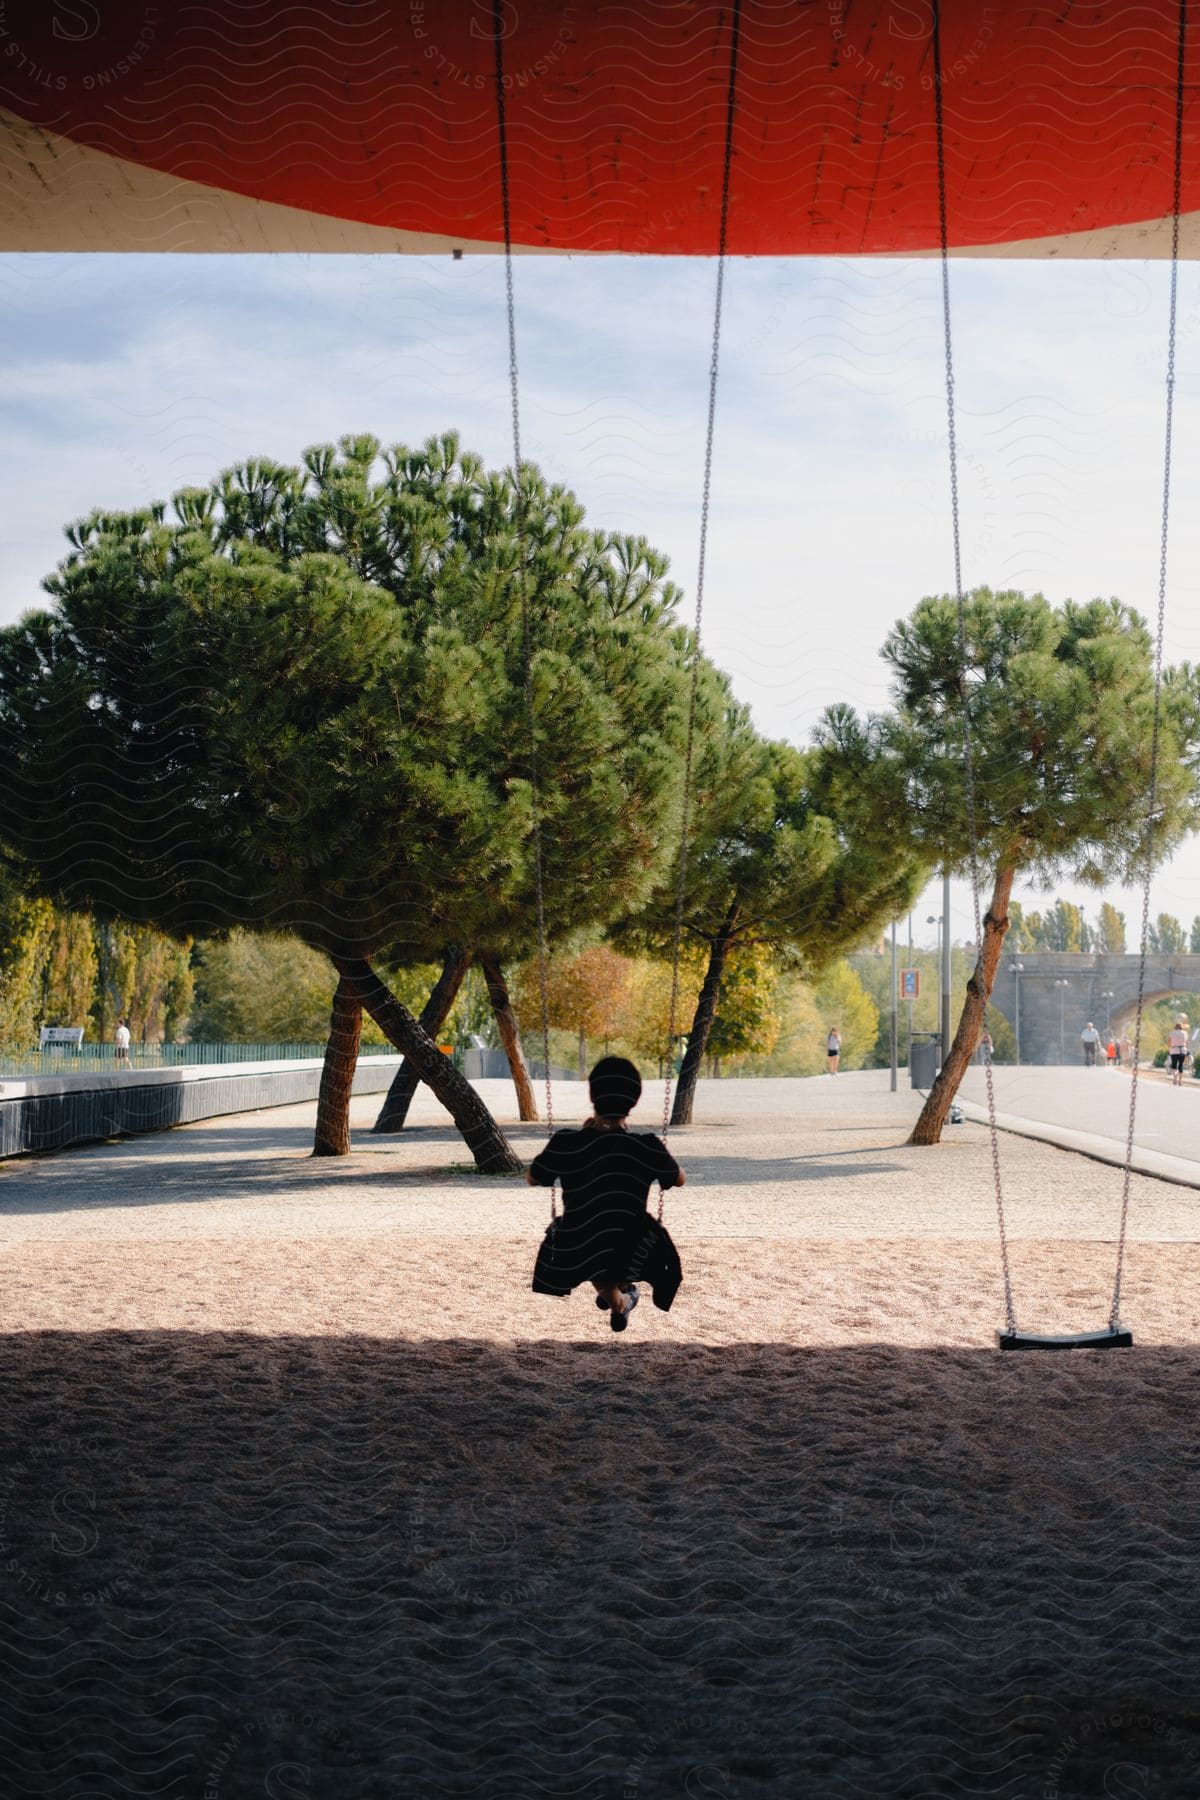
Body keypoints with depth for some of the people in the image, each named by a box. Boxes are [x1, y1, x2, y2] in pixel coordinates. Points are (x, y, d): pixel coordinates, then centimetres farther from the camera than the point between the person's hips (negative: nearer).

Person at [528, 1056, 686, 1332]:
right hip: (625, 1261, -1)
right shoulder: (646, 1146, -9)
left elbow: (532, 1179, 10)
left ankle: (613, 1298, 36)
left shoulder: (567, 1143, -9)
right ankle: (618, 1289, 36)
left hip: (568, 1261, 1)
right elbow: (680, 1179, 10)